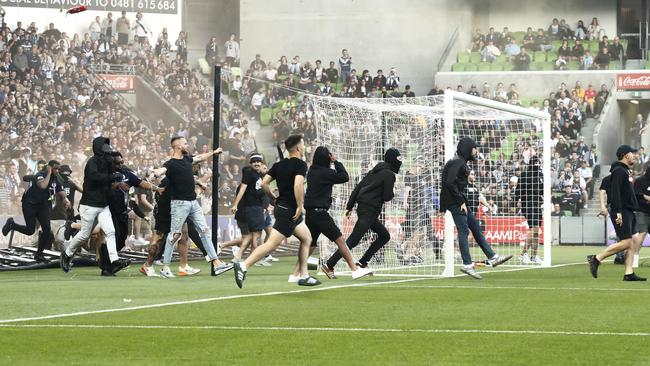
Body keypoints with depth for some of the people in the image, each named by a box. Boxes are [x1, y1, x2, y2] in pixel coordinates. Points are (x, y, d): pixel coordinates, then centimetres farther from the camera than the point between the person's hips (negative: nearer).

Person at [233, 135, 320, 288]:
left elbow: (264, 183, 9)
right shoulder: (300, 165, -10)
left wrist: (273, 199, 20)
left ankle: (302, 275, 15)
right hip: (288, 210, -9)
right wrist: (299, 206, -19)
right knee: (272, 243, -14)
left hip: (281, 206, 9)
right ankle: (243, 266, -20)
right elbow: (298, 185, -26)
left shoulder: (279, 165, 12)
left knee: (307, 239, 16)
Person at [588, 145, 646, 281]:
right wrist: (618, 212, -25)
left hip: (628, 211, 10)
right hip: (622, 212, -10)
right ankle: (596, 259, -8)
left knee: (632, 243, 4)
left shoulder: (625, 171, 21)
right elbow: (615, 192, -20)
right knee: (626, 242, -15)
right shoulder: (619, 171, -11)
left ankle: (629, 273, 2)